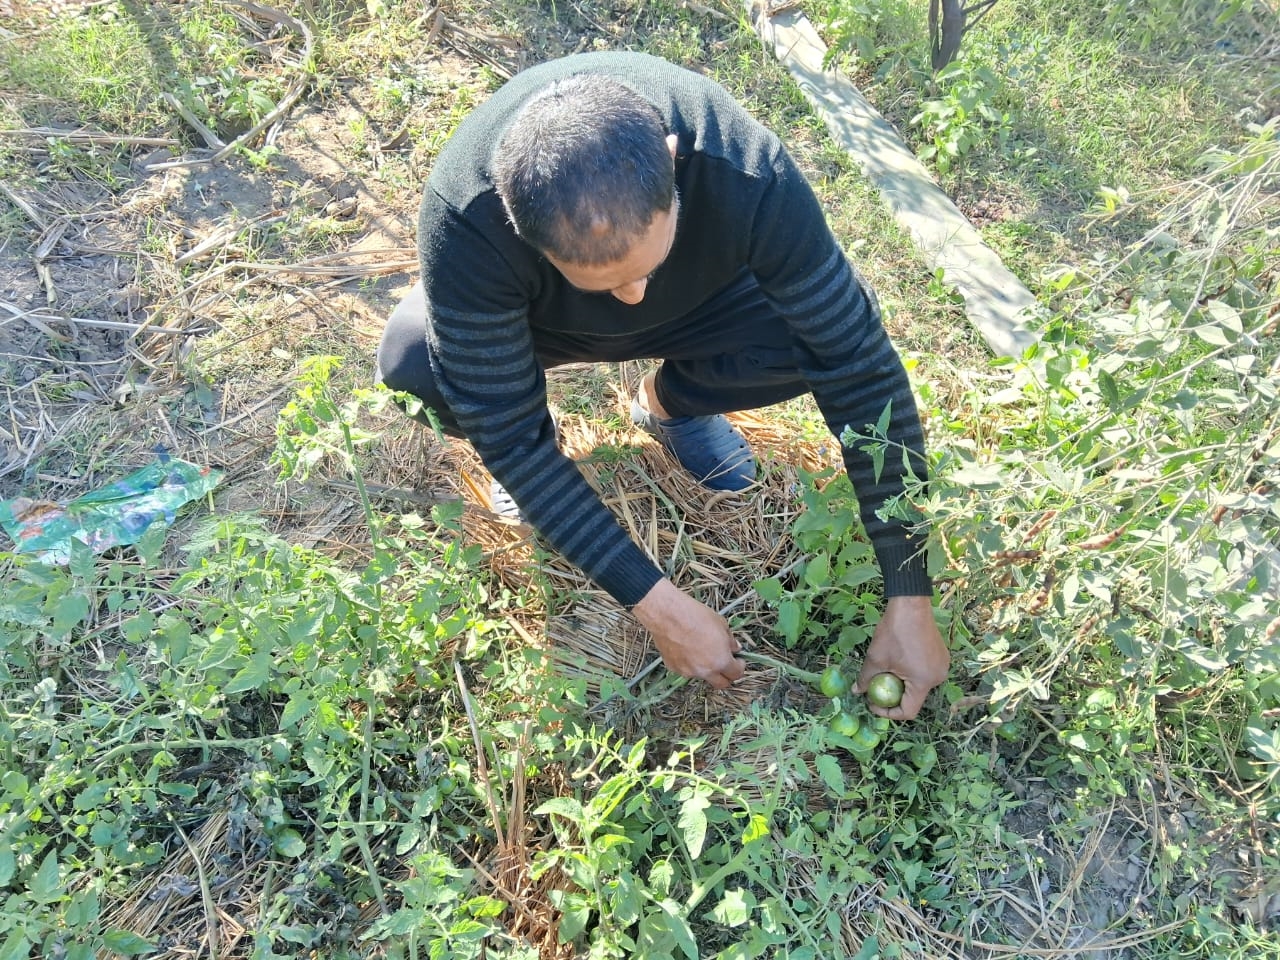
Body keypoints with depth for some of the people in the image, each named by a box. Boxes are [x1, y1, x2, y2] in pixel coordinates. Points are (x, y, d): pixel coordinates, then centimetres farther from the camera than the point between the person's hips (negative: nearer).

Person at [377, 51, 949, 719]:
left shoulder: (748, 172, -38)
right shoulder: (462, 220, -40)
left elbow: (862, 370, -31)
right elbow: (507, 436, -32)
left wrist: (909, 602, -30)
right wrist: (655, 603, -35)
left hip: (692, 305, 1)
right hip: (544, 323, 0)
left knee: (818, 333, -29)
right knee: (412, 358, -32)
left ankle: (669, 403, 4)